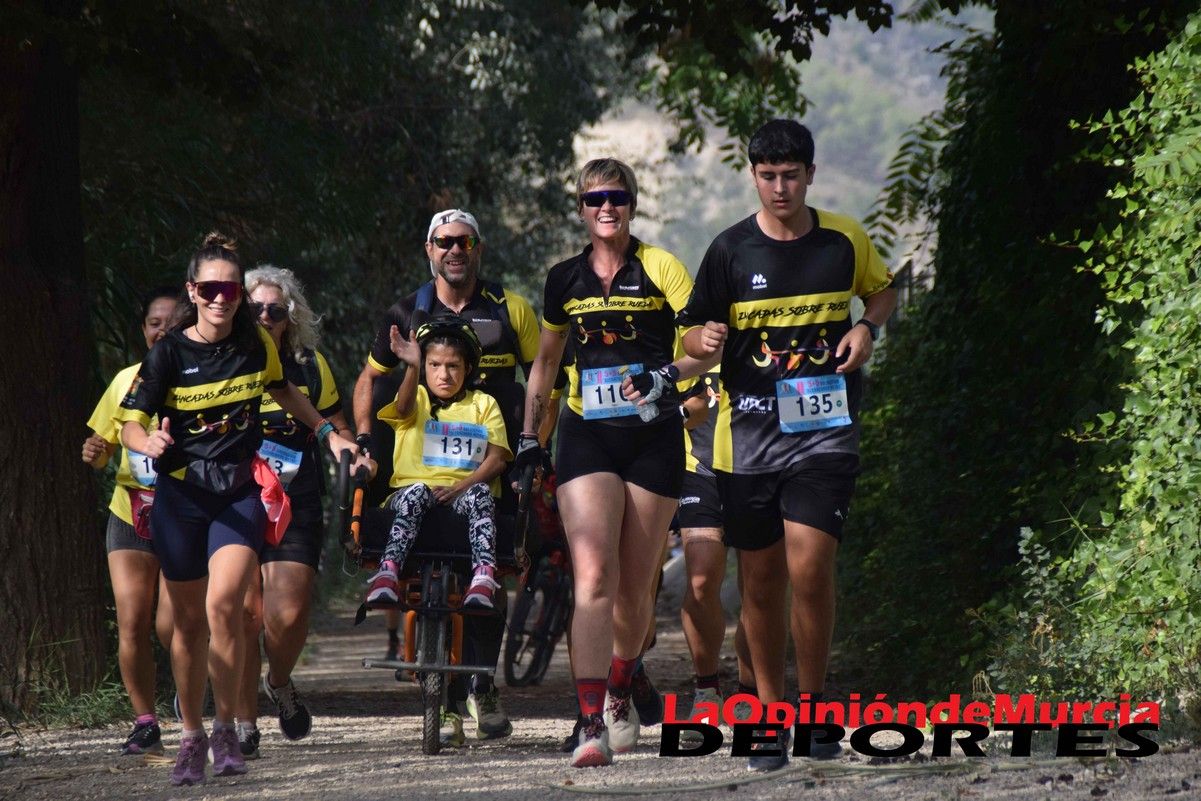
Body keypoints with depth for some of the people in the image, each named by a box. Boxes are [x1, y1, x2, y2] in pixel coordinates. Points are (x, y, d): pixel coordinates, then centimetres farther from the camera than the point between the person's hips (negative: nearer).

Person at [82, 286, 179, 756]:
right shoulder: (127, 381, 6)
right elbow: (103, 445, 16)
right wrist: (95, 455, -8)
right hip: (130, 517, 4)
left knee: (171, 626, -12)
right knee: (132, 622, -6)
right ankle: (144, 723, 6)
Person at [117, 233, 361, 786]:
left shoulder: (255, 344, 0)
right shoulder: (169, 353, -7)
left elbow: (281, 390, 22)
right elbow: (130, 424, -8)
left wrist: (328, 433, 20)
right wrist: (149, 443, -29)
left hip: (241, 492, 0)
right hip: (180, 495, 0)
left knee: (223, 606, -20)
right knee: (188, 621, 6)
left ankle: (227, 728, -8)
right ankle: (191, 736, 21)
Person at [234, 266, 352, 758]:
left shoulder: (310, 367, 7)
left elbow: (336, 429, 17)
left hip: (295, 507, 1)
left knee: (288, 614, -12)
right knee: (246, 612, -9)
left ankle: (279, 683, 20)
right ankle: (244, 723, 3)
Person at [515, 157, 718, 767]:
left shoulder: (660, 268, -1)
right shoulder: (565, 280, 8)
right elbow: (546, 360, 21)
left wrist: (664, 375, -27)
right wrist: (527, 436, 15)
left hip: (653, 437, -1)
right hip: (587, 436, 1)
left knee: (634, 588, 5)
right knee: (594, 575, -17)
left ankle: (623, 678, 38)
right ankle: (593, 727, -23)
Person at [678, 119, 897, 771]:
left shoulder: (843, 240, 3)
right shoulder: (731, 250, 0)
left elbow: (882, 289, 23)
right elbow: (693, 336, 6)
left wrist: (867, 327, 1)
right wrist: (707, 339, -18)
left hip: (825, 429, -1)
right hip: (749, 431, 1)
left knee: (809, 568, -15)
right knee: (761, 580, 6)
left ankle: (813, 702, 3)